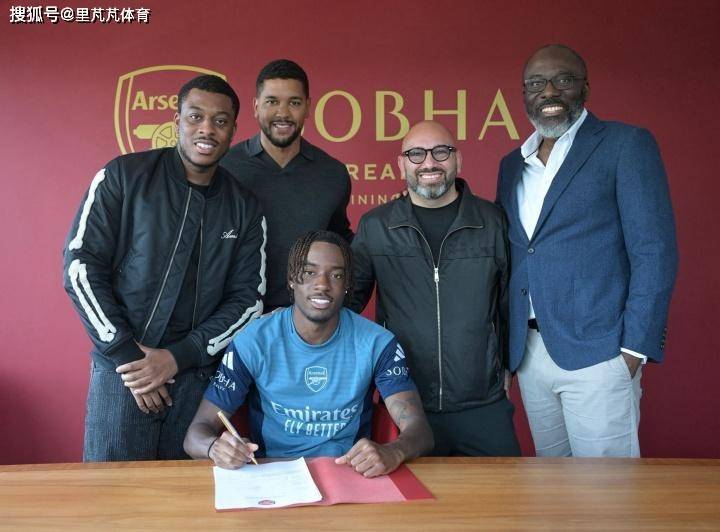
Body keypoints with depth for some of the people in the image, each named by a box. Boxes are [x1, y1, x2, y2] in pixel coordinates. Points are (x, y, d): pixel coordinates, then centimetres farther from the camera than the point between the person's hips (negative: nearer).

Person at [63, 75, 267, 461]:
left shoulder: (245, 208, 4)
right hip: (121, 371, -2)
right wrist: (126, 354, -10)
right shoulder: (123, 176, -2)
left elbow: (248, 300, 3)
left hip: (200, 377, 2)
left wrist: (178, 357, -9)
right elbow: (81, 264, -5)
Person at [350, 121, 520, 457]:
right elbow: (349, 300, 8)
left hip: (484, 408, 1)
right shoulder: (374, 227, 1)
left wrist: (505, 366, 10)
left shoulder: (492, 221, 2)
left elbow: (509, 303, 9)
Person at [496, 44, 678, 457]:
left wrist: (635, 347, -14)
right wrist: (506, 346, 11)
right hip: (528, 353, 6)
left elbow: (655, 251, -8)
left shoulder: (626, 144, -2)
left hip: (596, 353, -5)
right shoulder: (512, 165, 15)